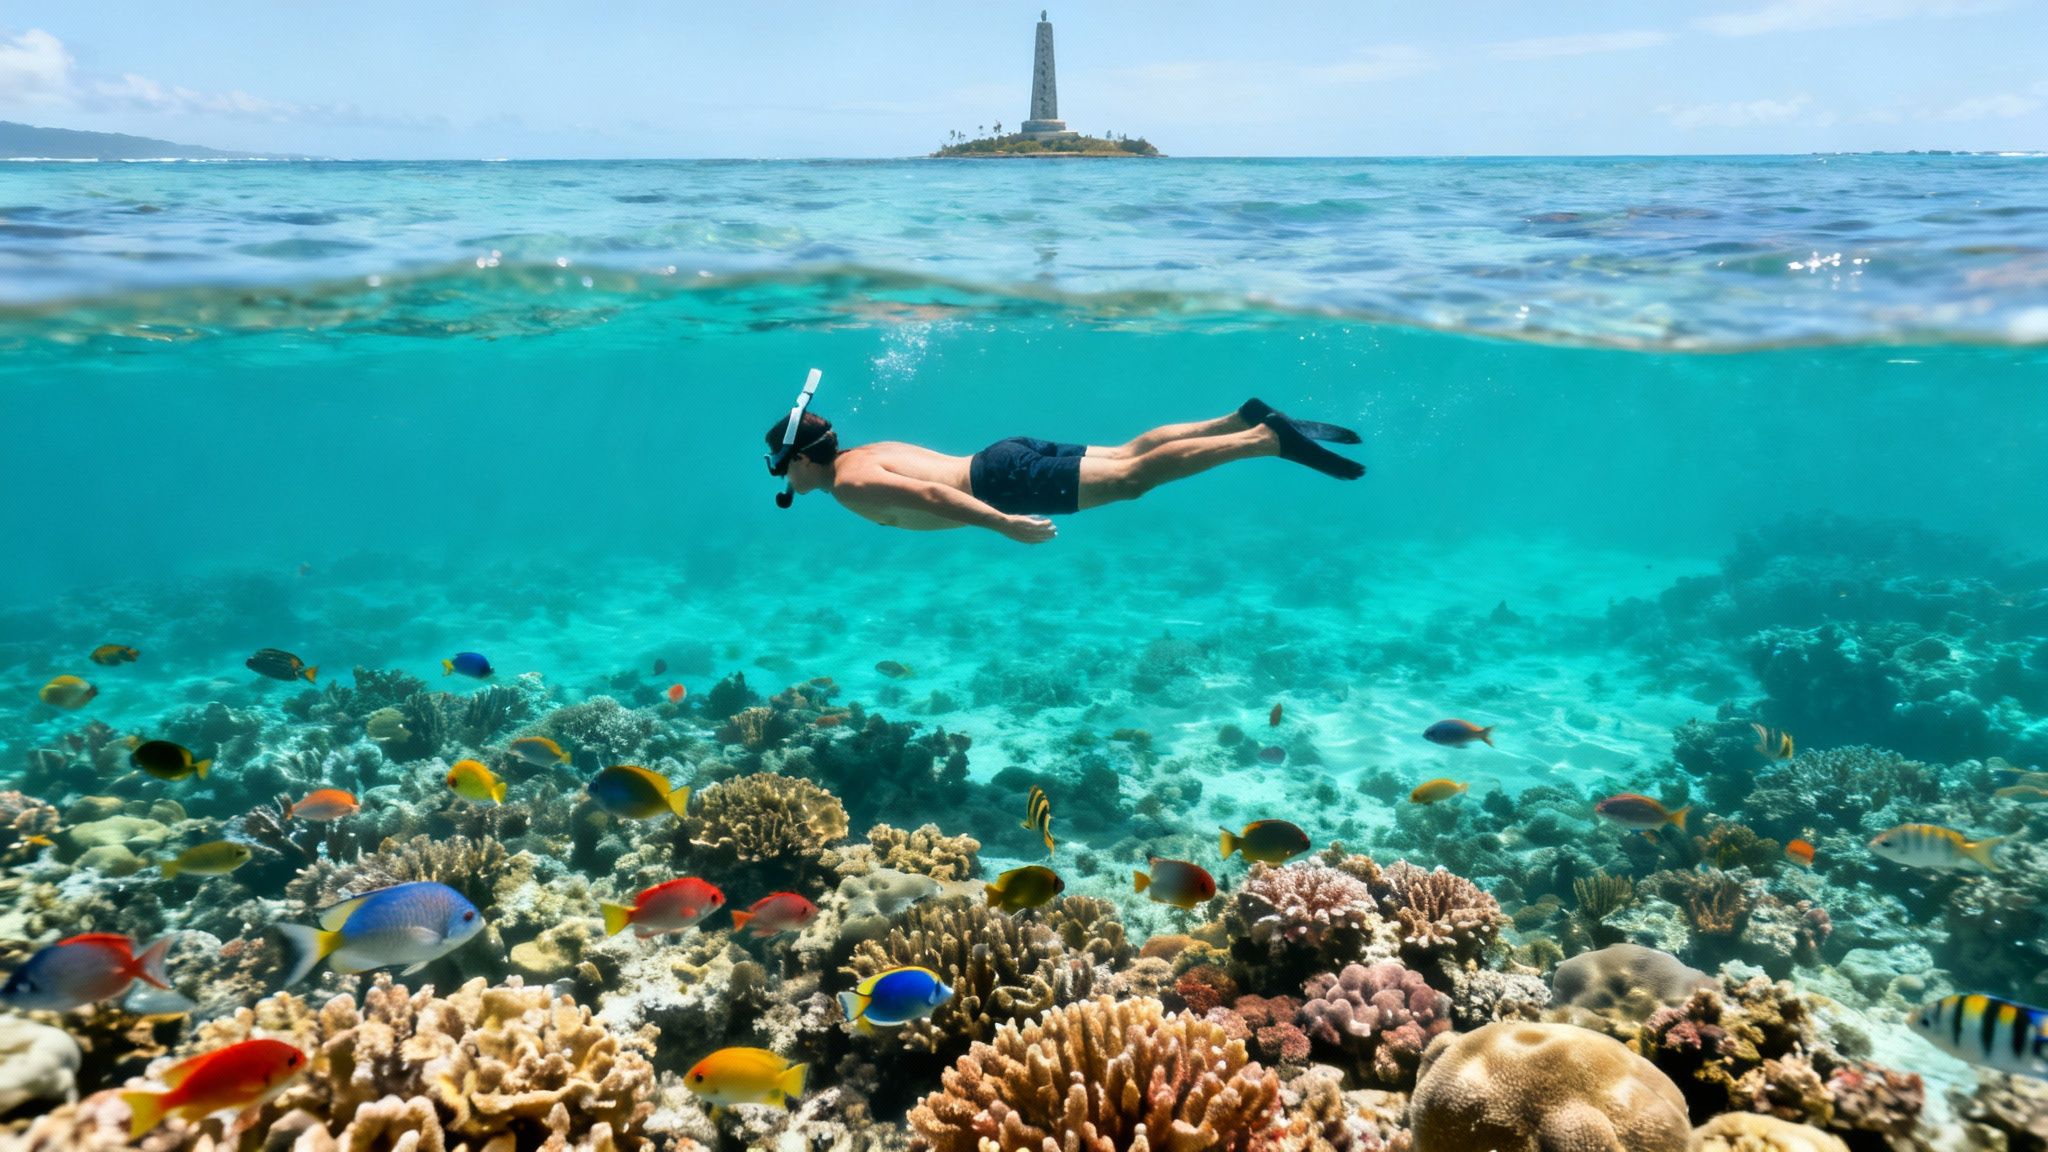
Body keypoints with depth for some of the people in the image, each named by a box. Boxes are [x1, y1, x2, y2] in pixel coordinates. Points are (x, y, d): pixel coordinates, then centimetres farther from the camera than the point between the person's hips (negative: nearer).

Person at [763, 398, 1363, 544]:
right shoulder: (868, 451, 19)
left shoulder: (852, 484, -10)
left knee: (1132, 477, -14)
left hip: (1005, 479, -8)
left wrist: (1005, 523, -28)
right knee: (1130, 452, 8)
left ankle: (1270, 437, -20)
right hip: (1005, 459, 8)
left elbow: (928, 495, -24)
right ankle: (1245, 419, 4)